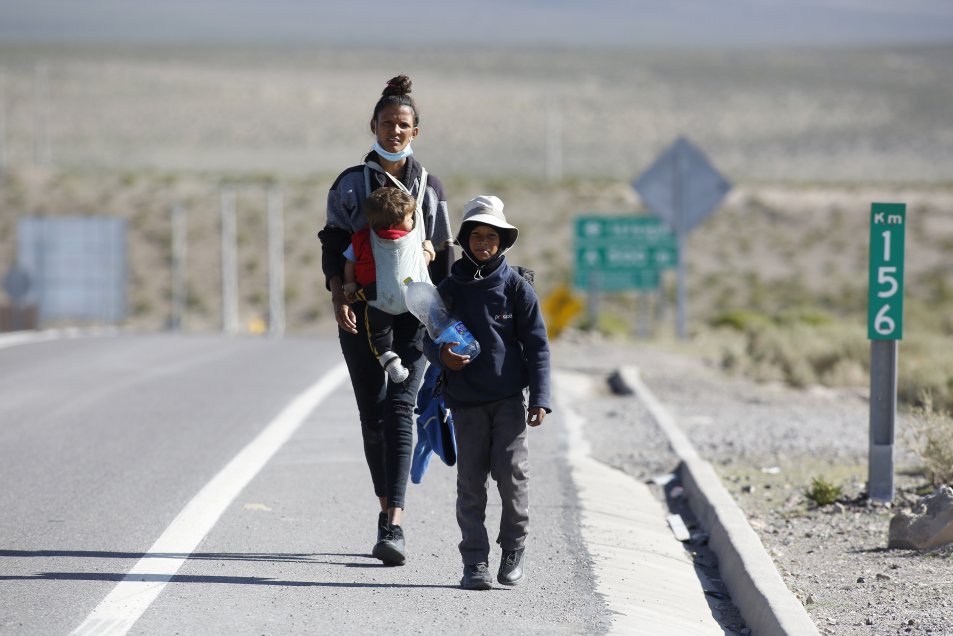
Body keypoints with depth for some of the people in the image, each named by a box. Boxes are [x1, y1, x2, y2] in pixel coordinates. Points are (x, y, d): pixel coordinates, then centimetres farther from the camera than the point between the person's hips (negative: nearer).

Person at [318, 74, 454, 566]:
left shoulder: (429, 188, 10)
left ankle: (393, 526, -21)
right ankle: (387, 510, 21)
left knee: (398, 407, -14)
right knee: (371, 413, 5)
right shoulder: (350, 185, 7)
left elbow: (442, 258, 12)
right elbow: (333, 247, 1)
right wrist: (338, 298, -14)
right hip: (362, 313, 1)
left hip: (412, 311, -1)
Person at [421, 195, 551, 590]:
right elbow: (430, 338, 12)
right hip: (466, 401, 2)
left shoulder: (516, 287, 2)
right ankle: (475, 562, 7)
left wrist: (540, 399, -5)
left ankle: (514, 550, 9)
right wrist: (441, 354, -13)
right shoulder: (450, 289, 7)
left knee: (511, 472, -11)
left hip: (509, 398, -2)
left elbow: (536, 345, 3)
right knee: (471, 482, 1)